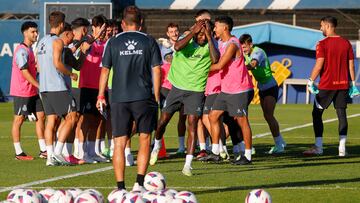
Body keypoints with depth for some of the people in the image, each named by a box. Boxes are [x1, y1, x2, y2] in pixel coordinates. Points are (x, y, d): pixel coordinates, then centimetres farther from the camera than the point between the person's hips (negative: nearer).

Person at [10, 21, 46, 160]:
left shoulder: (30, 50, 15)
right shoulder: (22, 51, -16)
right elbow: (25, 72, -21)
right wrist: (39, 86, -20)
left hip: (32, 91, 9)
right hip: (21, 92, -9)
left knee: (40, 116, 6)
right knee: (19, 119, -2)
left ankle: (43, 150, 9)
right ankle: (18, 153, 3)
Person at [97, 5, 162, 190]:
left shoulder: (113, 42, 5)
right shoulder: (149, 41, 3)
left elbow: (105, 70, 5)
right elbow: (156, 70, 1)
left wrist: (101, 96, 14)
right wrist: (156, 97, 8)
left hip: (119, 99, 0)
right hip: (144, 98, 0)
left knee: (119, 143, 3)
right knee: (144, 140, 11)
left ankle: (120, 187, -2)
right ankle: (139, 182, 1)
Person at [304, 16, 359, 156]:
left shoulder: (322, 44, -9)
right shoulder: (346, 43, 7)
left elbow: (319, 65, -14)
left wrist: (311, 81, -6)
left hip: (327, 85, -5)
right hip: (343, 84, 5)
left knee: (317, 114, 5)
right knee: (341, 114, 5)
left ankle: (318, 147, 1)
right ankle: (342, 147, -2)